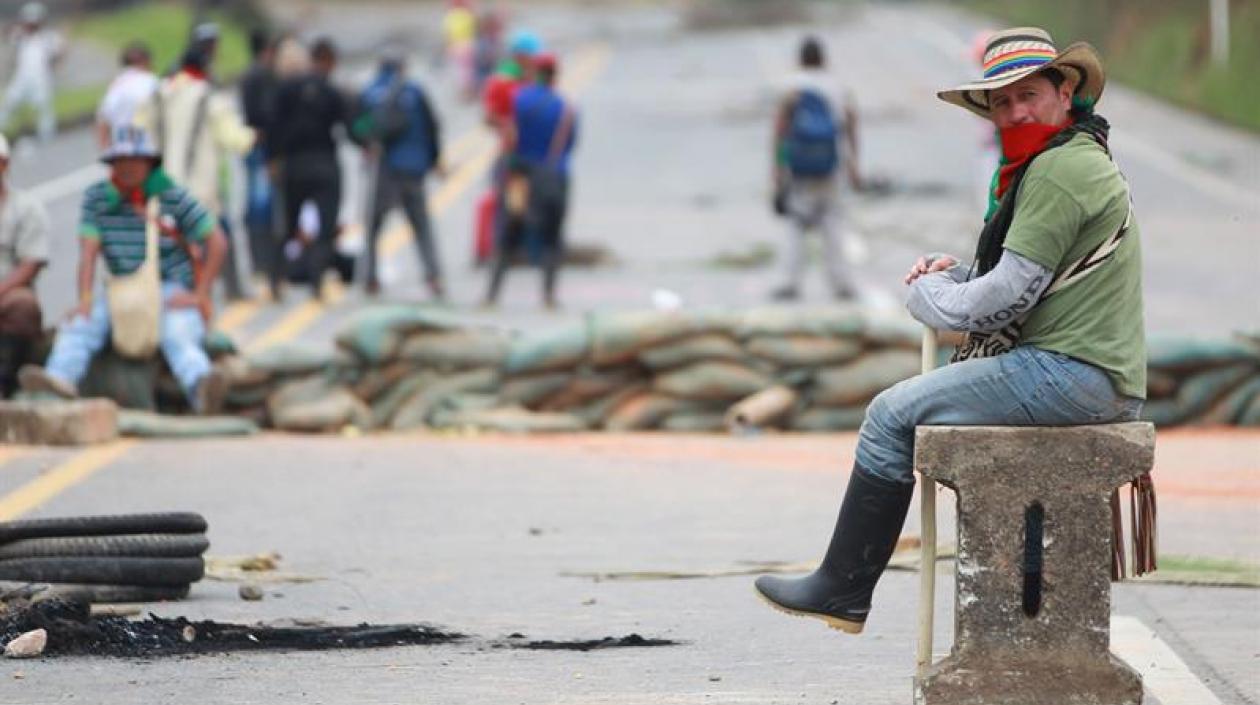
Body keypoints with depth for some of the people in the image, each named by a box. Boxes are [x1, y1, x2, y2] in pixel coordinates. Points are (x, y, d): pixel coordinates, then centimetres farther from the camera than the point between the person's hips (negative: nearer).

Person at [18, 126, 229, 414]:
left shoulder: (173, 196, -4)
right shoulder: (97, 197, 3)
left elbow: (217, 243, -3)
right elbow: (89, 250, -4)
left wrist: (199, 295, -10)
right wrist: (85, 298, -18)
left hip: (172, 290, -3)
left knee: (177, 335, -35)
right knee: (81, 322, -25)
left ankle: (201, 389, -64)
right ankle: (60, 377, -51)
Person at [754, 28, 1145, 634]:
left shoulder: (1058, 169, -14)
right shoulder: (1081, 160, 20)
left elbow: (1012, 294, -17)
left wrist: (932, 297, 0)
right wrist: (953, 273, 9)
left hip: (1070, 373, -11)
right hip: (1102, 378, 11)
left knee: (893, 414, -7)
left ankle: (841, 591, -1)